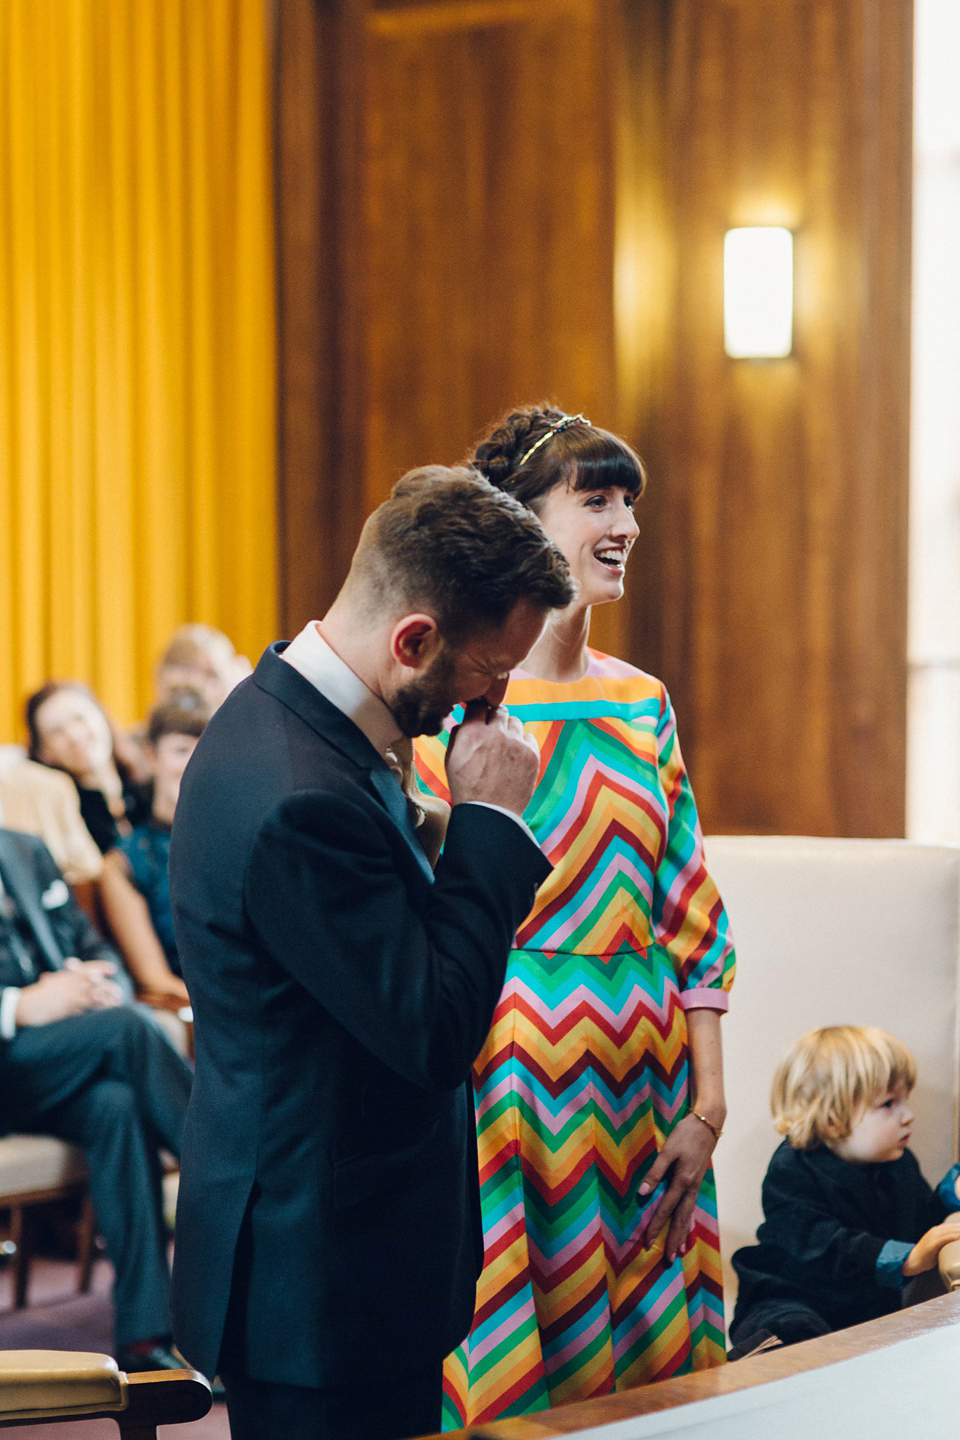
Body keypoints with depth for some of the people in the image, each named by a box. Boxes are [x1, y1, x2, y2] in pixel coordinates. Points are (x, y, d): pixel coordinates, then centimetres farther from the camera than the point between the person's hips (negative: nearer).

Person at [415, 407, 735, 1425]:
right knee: (505, 1379, 1)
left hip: (641, 1094, 5)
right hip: (510, 1089, -5)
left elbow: (694, 924, 10)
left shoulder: (643, 706, 10)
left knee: (647, 1374, 10)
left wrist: (705, 1109, 5)